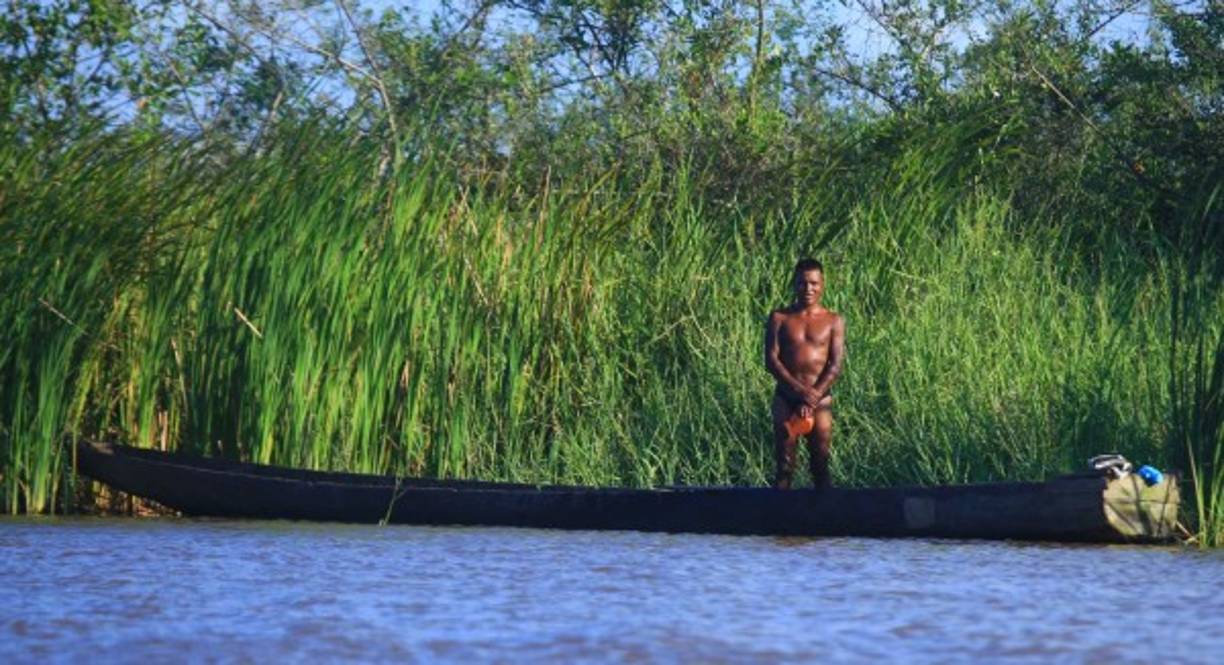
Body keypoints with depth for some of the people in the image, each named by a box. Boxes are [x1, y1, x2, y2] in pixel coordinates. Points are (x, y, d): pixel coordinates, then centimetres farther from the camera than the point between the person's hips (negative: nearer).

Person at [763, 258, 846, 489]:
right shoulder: (779, 318, 5)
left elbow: (836, 365, -2)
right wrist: (800, 390, -15)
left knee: (820, 465, 2)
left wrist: (813, 397, -14)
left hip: (820, 400, 0)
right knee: (784, 465, -3)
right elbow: (771, 360, -3)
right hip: (786, 398, 0)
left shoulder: (833, 322, 6)